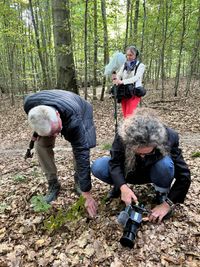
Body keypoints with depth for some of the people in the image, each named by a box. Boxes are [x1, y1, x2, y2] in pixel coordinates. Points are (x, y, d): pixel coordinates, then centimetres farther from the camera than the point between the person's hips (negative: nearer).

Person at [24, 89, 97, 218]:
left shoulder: (74, 120, -48)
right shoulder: (29, 103, -36)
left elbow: (81, 154, -44)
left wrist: (87, 194, -40)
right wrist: (37, 133, -4)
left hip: (81, 111, -3)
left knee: (81, 147, -23)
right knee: (41, 144, -16)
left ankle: (78, 180, 5)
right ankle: (53, 184, 1)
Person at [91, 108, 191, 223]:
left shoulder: (169, 137, -32)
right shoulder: (123, 135, -31)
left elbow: (183, 176, -24)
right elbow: (115, 162, -24)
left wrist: (167, 204, -27)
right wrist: (122, 186, -41)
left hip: (152, 173, -1)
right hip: (130, 172, 1)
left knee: (165, 164, -36)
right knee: (97, 167, -23)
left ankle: (162, 194, -5)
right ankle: (119, 187, 7)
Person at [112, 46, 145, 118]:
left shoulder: (140, 65, 0)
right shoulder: (124, 65, 13)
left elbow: (136, 78, -15)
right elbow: (119, 75, 4)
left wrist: (122, 81, -28)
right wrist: (115, 78, -21)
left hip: (134, 93, -5)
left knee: (129, 116, -14)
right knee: (125, 115, 7)